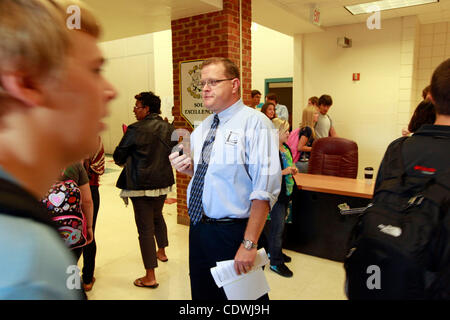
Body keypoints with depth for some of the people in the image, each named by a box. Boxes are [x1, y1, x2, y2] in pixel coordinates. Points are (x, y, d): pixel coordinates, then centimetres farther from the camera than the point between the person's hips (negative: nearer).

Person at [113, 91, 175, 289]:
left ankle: (150, 277, 7)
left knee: (145, 228, 0)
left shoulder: (136, 129, -14)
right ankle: (162, 252, 48)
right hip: (163, 182, 7)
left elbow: (118, 157, -6)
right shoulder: (169, 128, 2)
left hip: (141, 184, -6)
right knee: (158, 216, 29)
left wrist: (125, 161, 15)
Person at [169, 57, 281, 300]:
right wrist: (188, 168, 0)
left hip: (233, 234, -7)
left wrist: (249, 244, -22)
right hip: (198, 229, 7)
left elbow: (265, 190, -20)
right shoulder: (202, 128, 11)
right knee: (202, 294, 21)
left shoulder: (255, 123, -13)